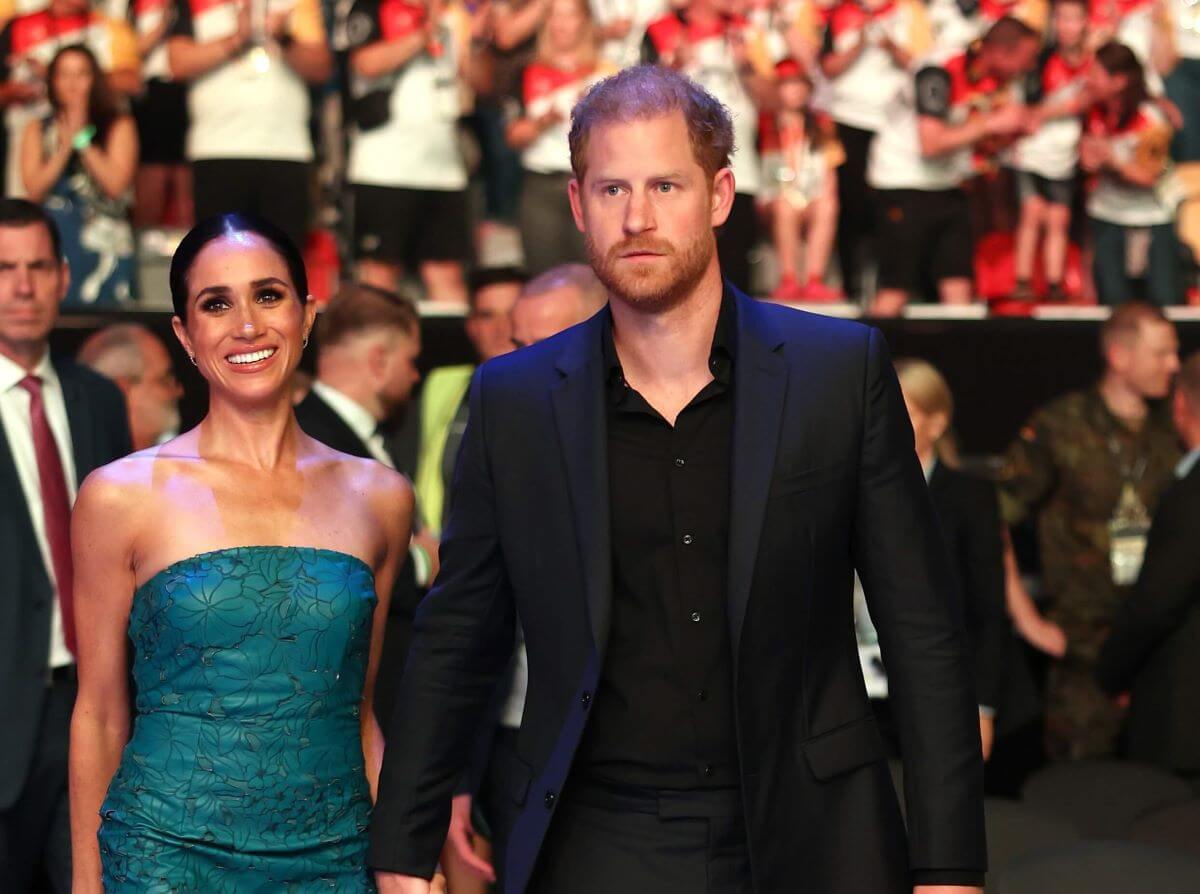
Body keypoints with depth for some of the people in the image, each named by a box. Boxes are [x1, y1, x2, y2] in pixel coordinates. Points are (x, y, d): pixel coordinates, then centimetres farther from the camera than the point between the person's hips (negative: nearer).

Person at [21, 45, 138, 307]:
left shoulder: (118, 126, 6)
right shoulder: (37, 130, 13)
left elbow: (116, 184, -5)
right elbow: (33, 190, 1)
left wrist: (82, 138, -5)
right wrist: (65, 147, -7)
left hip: (103, 243, -2)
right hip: (52, 239, 2)